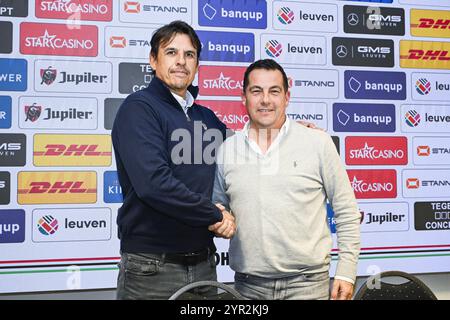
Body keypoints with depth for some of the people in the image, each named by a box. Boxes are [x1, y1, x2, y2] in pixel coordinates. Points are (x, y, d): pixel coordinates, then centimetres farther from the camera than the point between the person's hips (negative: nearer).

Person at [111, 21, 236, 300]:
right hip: (151, 267, -6)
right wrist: (215, 216, -12)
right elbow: (154, 183, -23)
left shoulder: (207, 117, 12)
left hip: (203, 263, 6)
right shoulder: (139, 108, -9)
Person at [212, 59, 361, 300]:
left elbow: (346, 212, 0)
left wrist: (346, 271, -3)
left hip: (306, 281, -2)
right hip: (247, 284, 2)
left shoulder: (318, 142, -3)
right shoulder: (226, 149, 4)